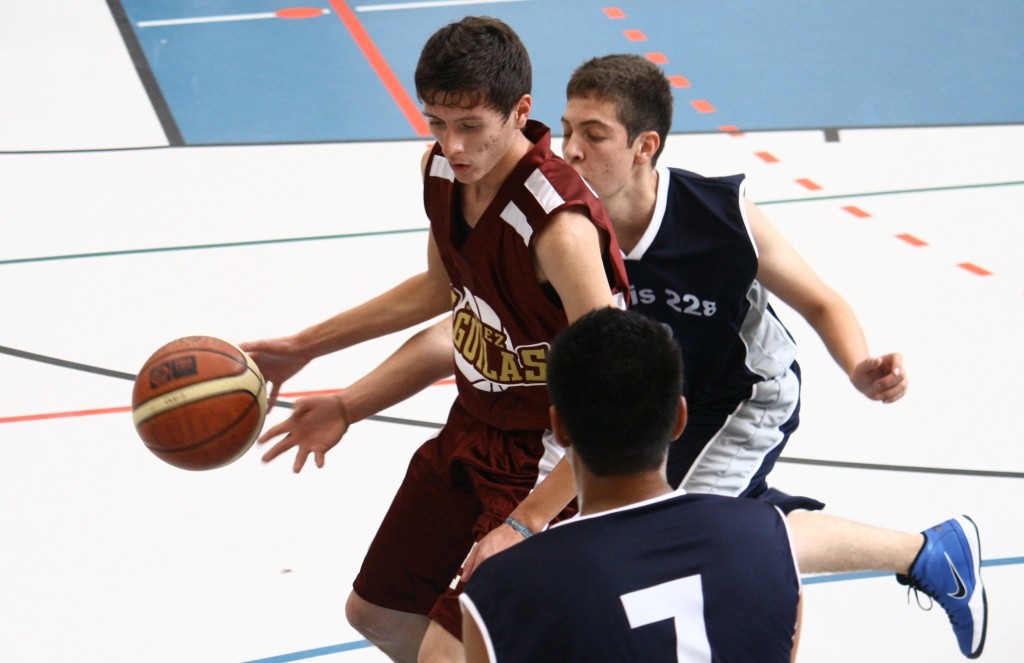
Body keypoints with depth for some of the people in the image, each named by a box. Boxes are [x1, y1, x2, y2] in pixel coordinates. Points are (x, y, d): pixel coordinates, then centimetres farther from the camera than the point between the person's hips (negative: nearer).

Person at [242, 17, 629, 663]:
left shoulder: (560, 227, -33)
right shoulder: (442, 169, -7)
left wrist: (524, 525, -35)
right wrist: (304, 347, 17)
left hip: (550, 463, -9)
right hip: (473, 429, 9)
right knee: (377, 611, 20)